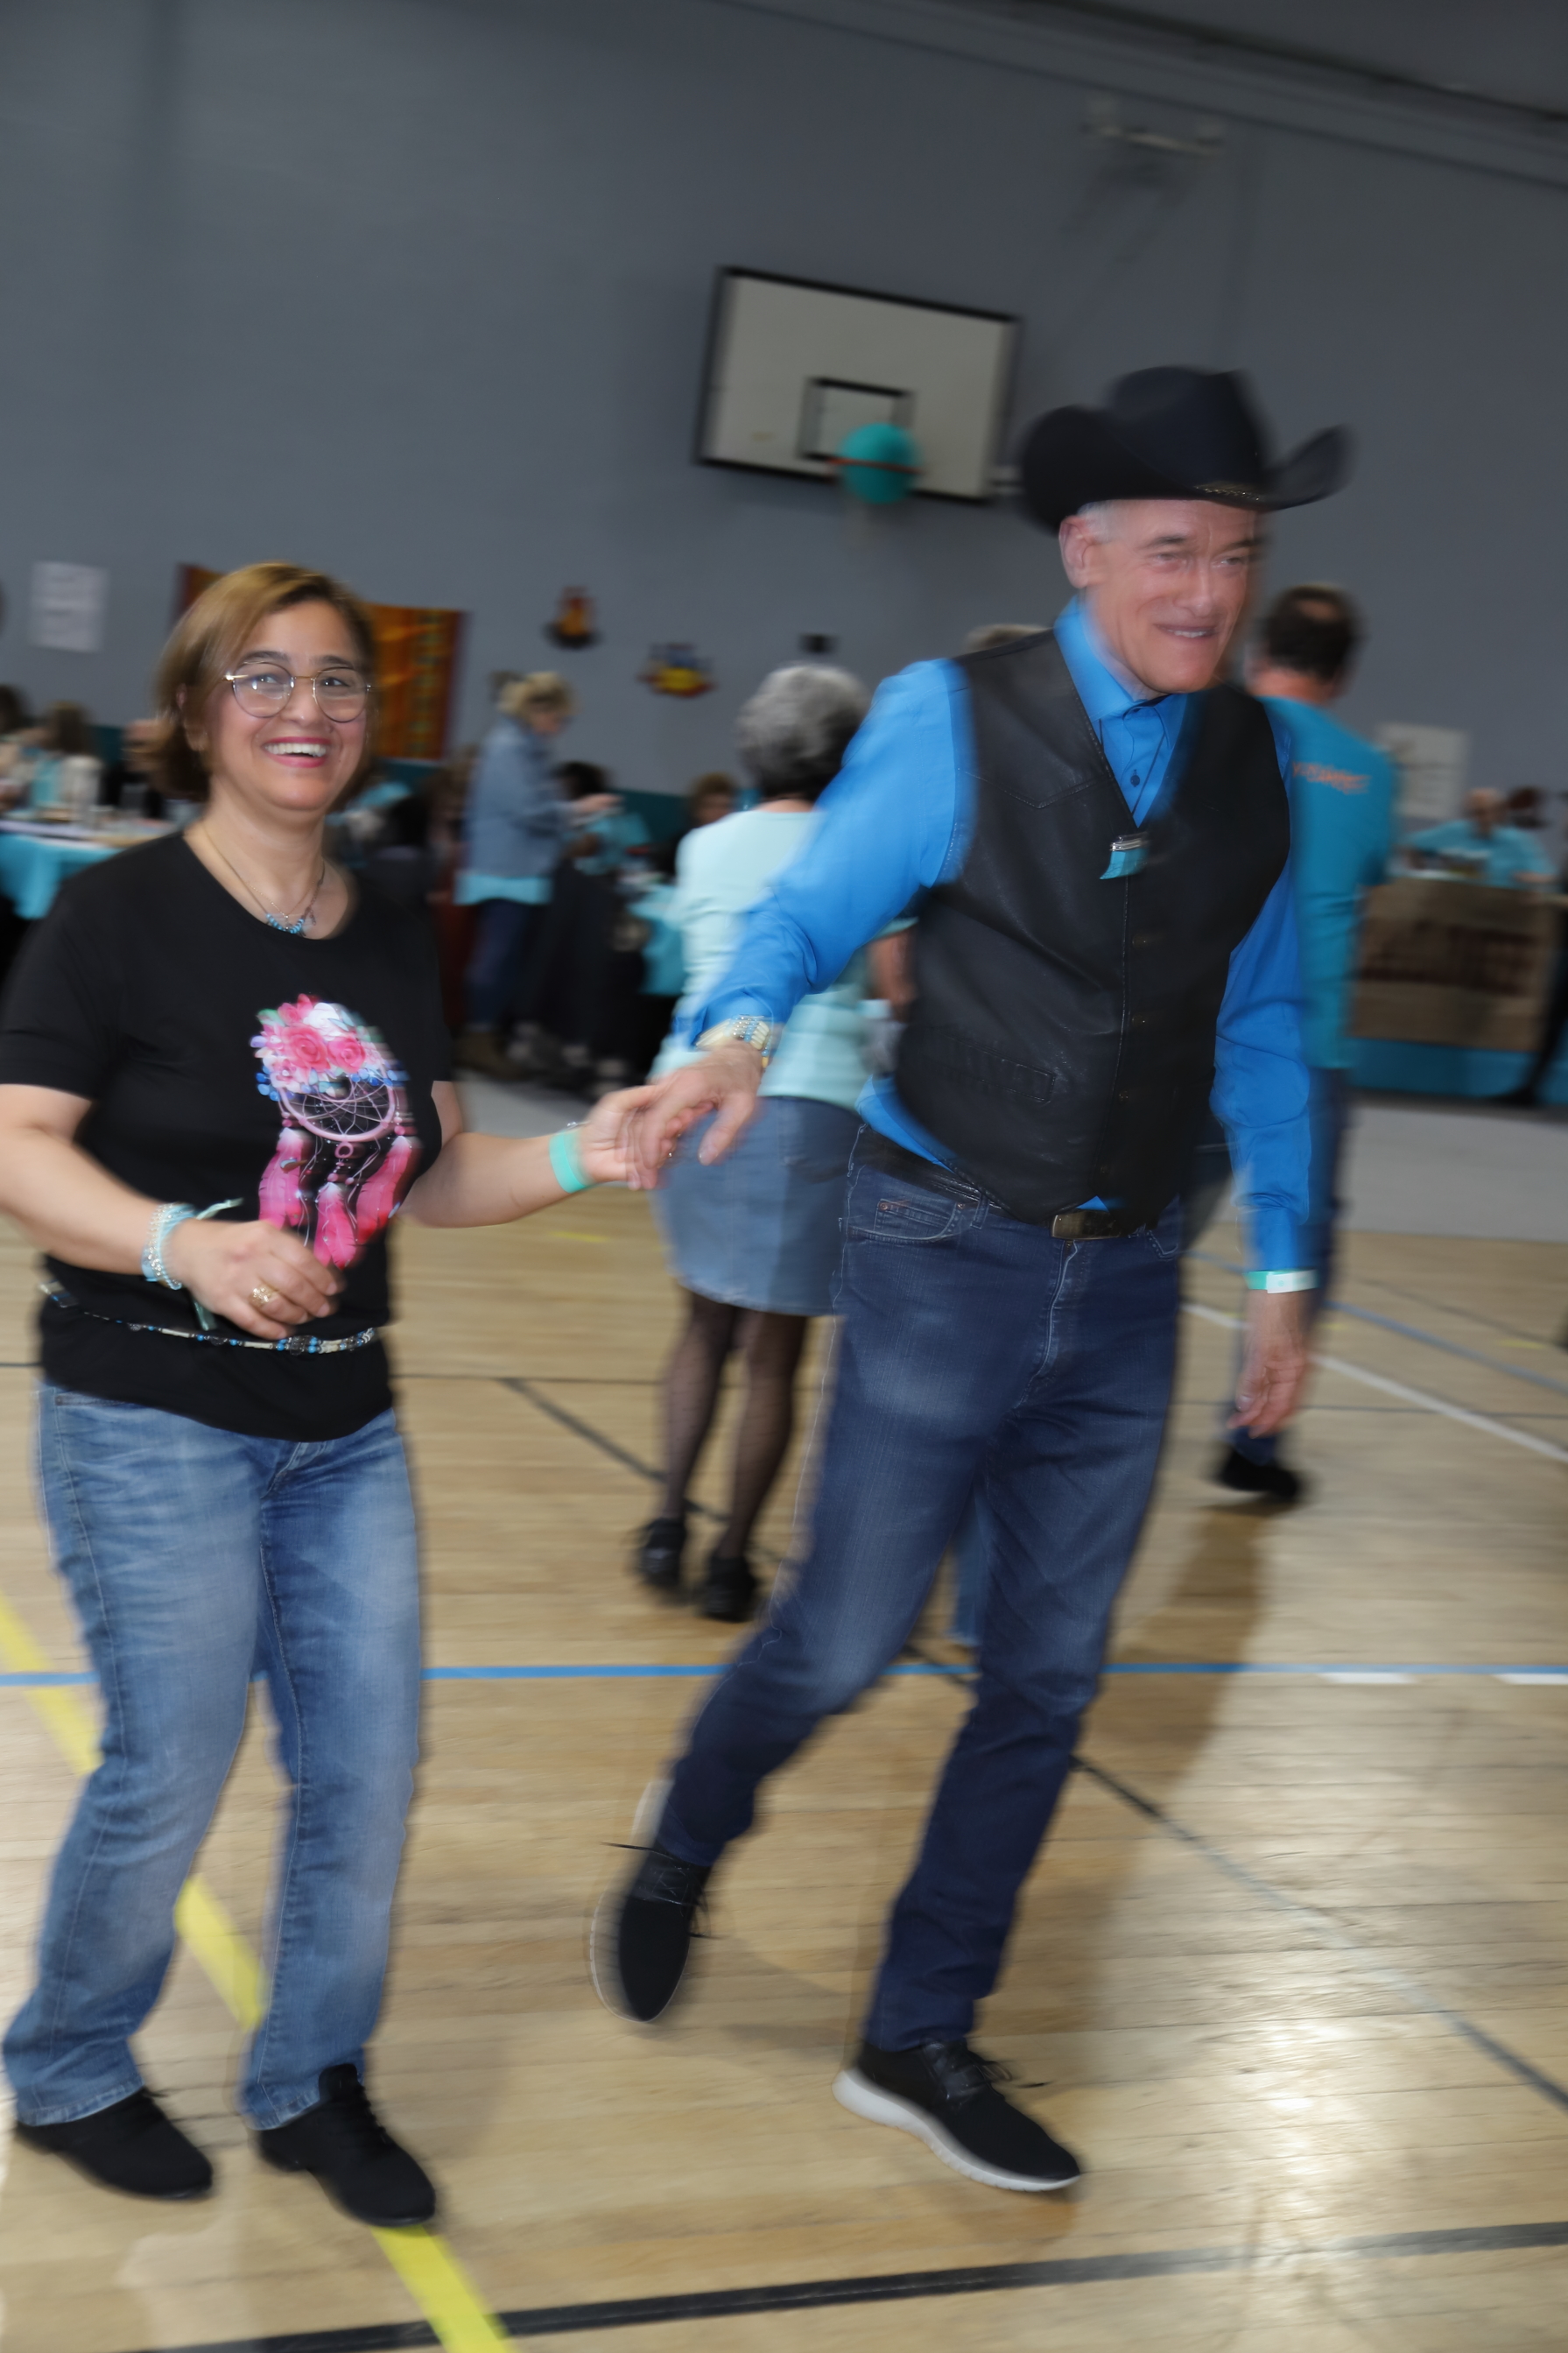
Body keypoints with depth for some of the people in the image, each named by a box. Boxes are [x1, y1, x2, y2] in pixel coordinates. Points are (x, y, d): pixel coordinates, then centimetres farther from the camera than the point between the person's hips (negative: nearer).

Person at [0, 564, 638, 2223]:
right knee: (170, 1774, -1)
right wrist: (182, 1244, -32)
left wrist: (577, 1159, -3)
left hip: (342, 1422, 6)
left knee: (366, 1767, 7)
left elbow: (430, 1176, 13)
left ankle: (312, 2082, 29)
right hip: (153, 1418, -6)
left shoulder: (391, 944, 9)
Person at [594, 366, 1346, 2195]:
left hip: (1126, 1284, 5)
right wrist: (736, 1033, -32)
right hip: (947, 1257, -4)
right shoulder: (952, 720, -8)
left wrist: (1281, 1266, 10)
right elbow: (804, 914, -9)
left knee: (1047, 1678, 9)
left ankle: (920, 2043, 27)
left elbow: (1260, 1027, 11)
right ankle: (673, 1866, 37)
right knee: (845, 1637, 4)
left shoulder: (1250, 760, 5)